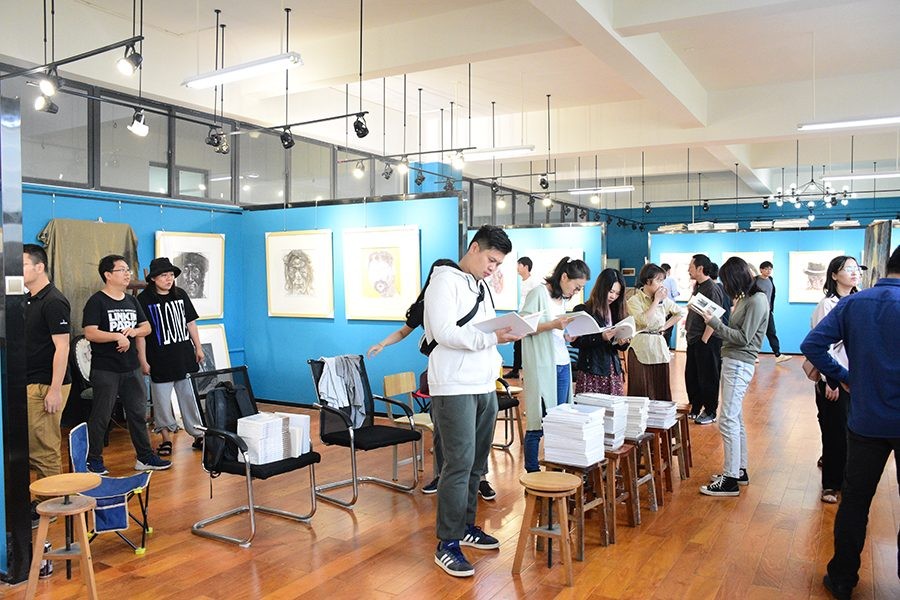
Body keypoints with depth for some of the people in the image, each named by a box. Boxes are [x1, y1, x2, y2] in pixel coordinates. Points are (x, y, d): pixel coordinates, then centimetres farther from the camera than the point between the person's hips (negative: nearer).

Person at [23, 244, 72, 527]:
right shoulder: (27, 300, 14)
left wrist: (55, 390, -20)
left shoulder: (53, 302, -14)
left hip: (45, 386, -9)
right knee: (30, 447, 14)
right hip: (28, 384, 9)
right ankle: (41, 501, 24)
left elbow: (61, 347, -18)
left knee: (43, 449, -3)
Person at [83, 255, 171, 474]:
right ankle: (93, 460, 16)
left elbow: (147, 327, 15)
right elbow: (90, 333, -17)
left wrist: (133, 331, -5)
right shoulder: (97, 301, -8)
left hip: (131, 368, 7)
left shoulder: (131, 301, 13)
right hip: (105, 370, -6)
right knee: (101, 416, 2)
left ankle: (144, 457, 21)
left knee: (138, 413, 11)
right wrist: (117, 336, -23)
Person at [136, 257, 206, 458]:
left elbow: (190, 323, 13)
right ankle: (166, 439, 17)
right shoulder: (144, 299, -7)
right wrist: (142, 360, -11)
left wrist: (198, 347, 10)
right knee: (162, 400, 4)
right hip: (160, 360, -4)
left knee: (191, 396, 9)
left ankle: (198, 435, 18)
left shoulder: (180, 294, 7)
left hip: (185, 357, 4)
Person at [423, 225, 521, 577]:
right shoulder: (446, 281, -9)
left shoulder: (480, 286, 19)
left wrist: (505, 334, 4)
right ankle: (447, 545, 2)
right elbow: (444, 332, -20)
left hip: (485, 386, 9)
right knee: (459, 464, -8)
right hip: (455, 388, -9)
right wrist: (492, 337, -21)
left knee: (476, 463, 14)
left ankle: (466, 526, 28)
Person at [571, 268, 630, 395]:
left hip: (613, 370, 5)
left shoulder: (616, 311, 14)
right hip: (590, 371, -5)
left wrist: (623, 342, -6)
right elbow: (575, 341, -12)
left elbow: (616, 346, 17)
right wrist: (601, 337, -21)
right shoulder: (582, 310, -4)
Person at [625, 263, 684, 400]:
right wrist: (656, 300, -10)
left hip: (659, 347, 5)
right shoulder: (634, 300, -4)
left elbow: (680, 313, 22)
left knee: (660, 390, 5)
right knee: (641, 390, -3)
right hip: (641, 348, -5)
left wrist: (665, 326, 10)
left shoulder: (663, 300, 11)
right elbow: (644, 320, -18)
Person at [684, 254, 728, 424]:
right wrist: (688, 328, 13)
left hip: (707, 341, -9)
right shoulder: (697, 286, 11)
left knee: (707, 378, 3)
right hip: (693, 340, 9)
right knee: (691, 376, 15)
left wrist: (704, 340, -20)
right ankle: (695, 409, 28)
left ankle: (710, 412, 15)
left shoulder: (712, 289, -17)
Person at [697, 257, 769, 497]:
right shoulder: (745, 298, 13)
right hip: (732, 362, 10)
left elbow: (743, 338, -17)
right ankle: (740, 470, 26)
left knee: (728, 421, -9)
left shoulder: (757, 301, -14)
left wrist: (715, 323, -14)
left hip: (739, 364, -10)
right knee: (736, 419, 15)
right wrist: (719, 321, 1)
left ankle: (730, 479, -3)